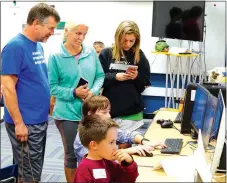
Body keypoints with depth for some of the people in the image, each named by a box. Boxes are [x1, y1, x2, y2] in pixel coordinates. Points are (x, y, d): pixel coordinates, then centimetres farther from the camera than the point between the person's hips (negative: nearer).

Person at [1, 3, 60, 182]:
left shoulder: (38, 46, 10)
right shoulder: (15, 46, -16)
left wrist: (48, 103, 13)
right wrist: (19, 123, -19)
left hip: (40, 120, 8)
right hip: (25, 123, -8)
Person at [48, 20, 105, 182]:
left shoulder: (91, 52, 1)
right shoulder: (56, 56, -9)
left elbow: (100, 76, 7)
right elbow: (52, 86, -9)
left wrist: (93, 92, -11)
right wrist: (73, 93, -19)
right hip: (67, 113, -3)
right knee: (71, 154, 11)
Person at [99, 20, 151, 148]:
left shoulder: (140, 56, 3)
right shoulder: (106, 54, -1)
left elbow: (145, 85, 5)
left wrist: (137, 77, -14)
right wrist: (115, 77, -17)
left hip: (132, 111, 0)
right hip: (109, 110, 0)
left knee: (125, 146, 4)